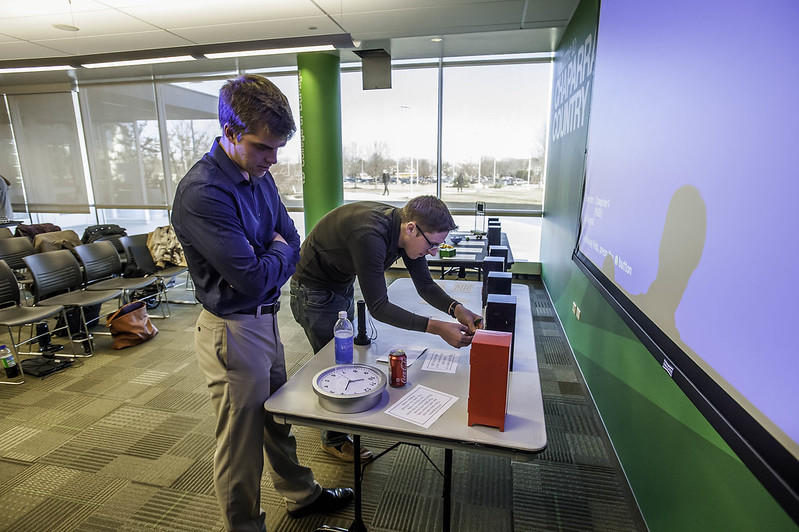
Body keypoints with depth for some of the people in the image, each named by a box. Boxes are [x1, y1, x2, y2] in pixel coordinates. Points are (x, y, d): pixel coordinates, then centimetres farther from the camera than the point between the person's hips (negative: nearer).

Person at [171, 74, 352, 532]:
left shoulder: (259, 174, 2)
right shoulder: (202, 193, -24)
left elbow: (293, 244, 7)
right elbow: (253, 279, -26)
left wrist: (266, 261, -11)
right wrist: (280, 254, -7)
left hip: (266, 319, 8)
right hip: (233, 331, -8)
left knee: (279, 419, 25)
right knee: (242, 441, 11)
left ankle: (302, 495, 47)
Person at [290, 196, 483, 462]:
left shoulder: (404, 229, -14)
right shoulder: (369, 236, -40)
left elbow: (425, 285, -7)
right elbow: (378, 307, -38)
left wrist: (456, 308, -24)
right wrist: (436, 327, -41)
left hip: (342, 286, 8)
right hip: (314, 292, -8)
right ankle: (335, 439, 23)